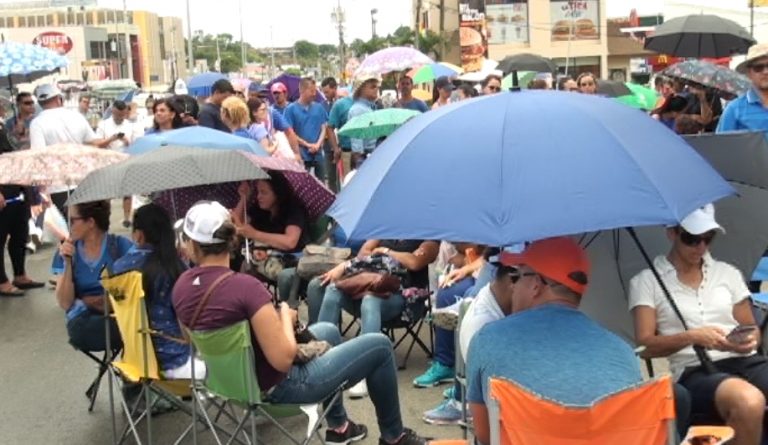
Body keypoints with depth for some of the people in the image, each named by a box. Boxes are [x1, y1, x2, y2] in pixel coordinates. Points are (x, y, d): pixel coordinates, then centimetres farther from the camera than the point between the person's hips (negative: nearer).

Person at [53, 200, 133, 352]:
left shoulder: (121, 245, 0)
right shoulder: (67, 250, 5)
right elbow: (65, 303, -1)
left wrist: (87, 301, -6)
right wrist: (67, 263, -10)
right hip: (85, 319, 2)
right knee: (79, 330, -33)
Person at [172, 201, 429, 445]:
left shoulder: (181, 286, -7)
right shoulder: (244, 286, -30)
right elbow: (283, 359, -30)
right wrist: (285, 315, -10)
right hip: (277, 386, -8)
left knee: (329, 330, 31)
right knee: (379, 346, 5)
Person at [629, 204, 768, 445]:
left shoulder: (728, 273, 18)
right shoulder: (647, 281, 5)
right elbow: (645, 345, -2)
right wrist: (692, 337, -17)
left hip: (745, 361, 4)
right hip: (695, 371, -4)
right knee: (748, 402, -37)